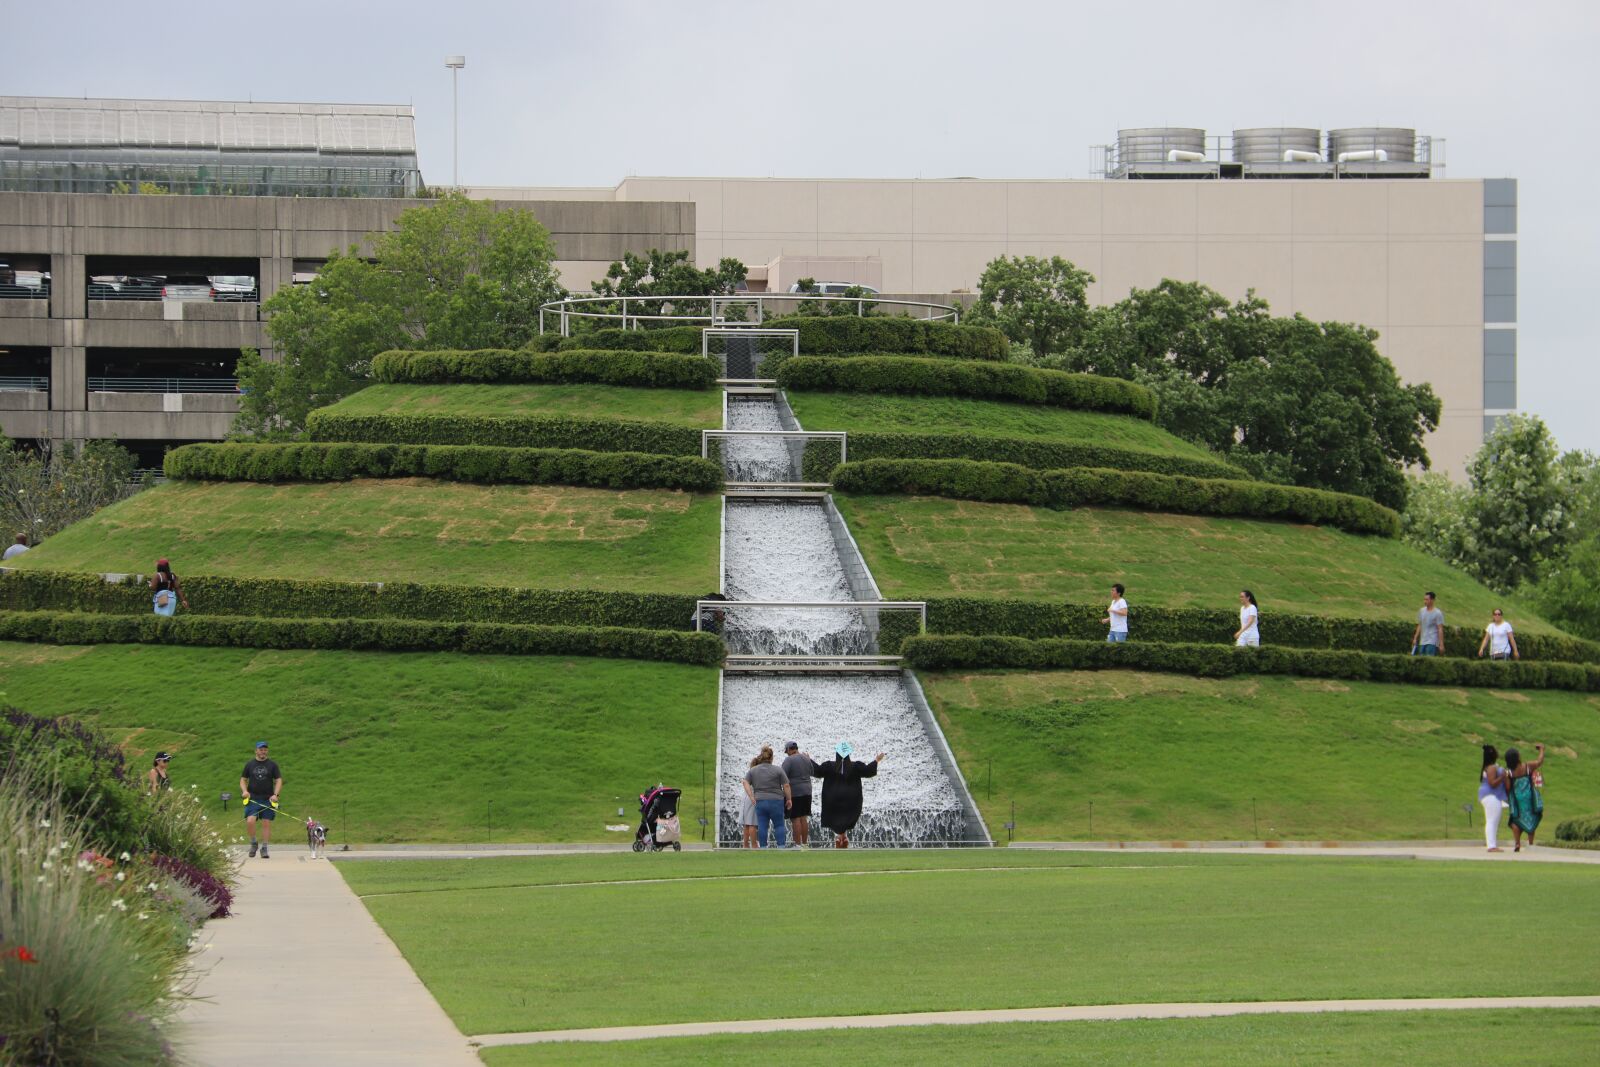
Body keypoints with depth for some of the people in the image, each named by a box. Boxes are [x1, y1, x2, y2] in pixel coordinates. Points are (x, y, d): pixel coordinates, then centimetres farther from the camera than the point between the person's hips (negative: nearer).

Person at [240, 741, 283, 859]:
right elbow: (243, 779, 14)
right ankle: (253, 843, 4)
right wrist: (244, 790, -6)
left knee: (266, 824, 0)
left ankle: (264, 849, 9)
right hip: (253, 799, 0)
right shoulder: (250, 765, 9)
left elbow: (278, 781, 6)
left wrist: (275, 794, -9)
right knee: (250, 821, -18)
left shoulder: (272, 765, 6)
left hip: (268, 800, 0)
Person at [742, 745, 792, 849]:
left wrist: (752, 797, -2)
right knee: (779, 825, 5)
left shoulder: (752, 771, 6)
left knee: (762, 826, 4)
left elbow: (746, 783, -1)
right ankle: (781, 846, -2)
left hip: (760, 802, 3)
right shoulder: (778, 770, -4)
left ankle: (763, 847, 3)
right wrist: (789, 799, 5)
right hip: (776, 801, -3)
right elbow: (786, 786, -5)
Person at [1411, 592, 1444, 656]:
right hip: (1422, 642, 6)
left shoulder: (1437, 613, -8)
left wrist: (1441, 644, -12)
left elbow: (1440, 629, -9)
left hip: (1432, 643, -6)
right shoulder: (1422, 611, 11)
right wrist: (1415, 639, 17)